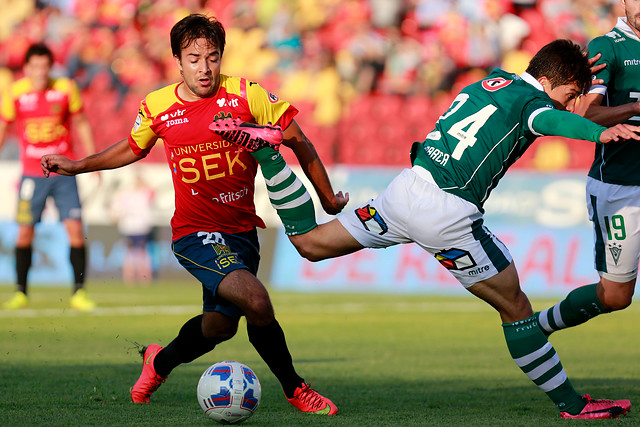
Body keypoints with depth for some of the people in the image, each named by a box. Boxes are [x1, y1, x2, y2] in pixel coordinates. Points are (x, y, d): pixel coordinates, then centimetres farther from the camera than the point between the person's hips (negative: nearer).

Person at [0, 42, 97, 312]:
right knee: (25, 232, 0)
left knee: (75, 229, -8)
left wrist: (93, 160, 7)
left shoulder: (65, 89, -4)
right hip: (31, 173, 0)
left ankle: (79, 292, 0)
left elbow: (81, 123, 8)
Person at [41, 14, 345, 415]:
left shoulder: (247, 95, -7)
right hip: (196, 233, -3)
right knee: (256, 301, -24)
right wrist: (78, 166, 17)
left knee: (220, 324, 11)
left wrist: (328, 198, 6)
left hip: (242, 229, 3)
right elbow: (133, 148, 19)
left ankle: (161, 361, 43)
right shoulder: (158, 107, -3)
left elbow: (297, 140, 2)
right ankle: (295, 389, -3)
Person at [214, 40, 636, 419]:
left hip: (407, 188, 7)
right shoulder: (532, 100, -8)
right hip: (448, 214, -7)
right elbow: (551, 120, -32)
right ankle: (572, 404, 6)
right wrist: (600, 132, -50)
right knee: (515, 306, 2)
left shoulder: (492, 80, 16)